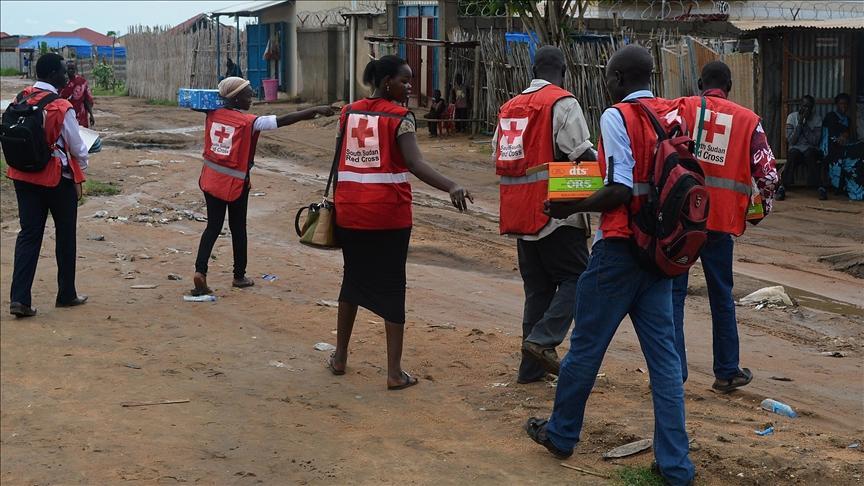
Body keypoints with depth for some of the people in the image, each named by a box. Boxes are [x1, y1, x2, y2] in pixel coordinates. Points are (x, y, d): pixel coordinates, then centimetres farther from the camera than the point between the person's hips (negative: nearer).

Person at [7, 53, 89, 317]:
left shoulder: (21, 101, -2)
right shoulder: (61, 108, -17)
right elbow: (76, 147, -8)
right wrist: (81, 167, 12)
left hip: (24, 176, 5)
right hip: (58, 179, -5)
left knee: (29, 234, 7)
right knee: (65, 235, 12)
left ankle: (19, 298, -3)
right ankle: (66, 294, 22)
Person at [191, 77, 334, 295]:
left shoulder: (213, 115, -1)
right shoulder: (249, 122, -15)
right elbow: (282, 120, -20)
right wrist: (315, 110, -20)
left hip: (210, 180, 4)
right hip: (235, 184, -4)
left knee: (213, 226, 10)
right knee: (238, 228, 12)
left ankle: (200, 271, -8)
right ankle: (239, 276, 23)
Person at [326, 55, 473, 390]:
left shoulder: (349, 112, 8)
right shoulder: (400, 117, -8)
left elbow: (339, 160, 13)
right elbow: (415, 164, -23)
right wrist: (451, 187, -34)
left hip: (350, 211, 5)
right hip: (389, 214, -5)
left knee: (353, 278, 20)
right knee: (392, 286, 2)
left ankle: (339, 357, 27)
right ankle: (395, 372, 1)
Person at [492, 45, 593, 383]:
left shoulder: (509, 107, 15)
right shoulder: (562, 103, -8)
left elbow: (498, 157, 18)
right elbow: (584, 155, -16)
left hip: (519, 214, 7)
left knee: (538, 287, 12)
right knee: (576, 278, 1)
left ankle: (532, 367, 12)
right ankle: (543, 339, -14)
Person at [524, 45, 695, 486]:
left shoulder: (617, 117, -13)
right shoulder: (674, 115, 6)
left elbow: (619, 191, -20)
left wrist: (571, 208, -8)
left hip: (619, 247, -6)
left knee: (586, 344, 10)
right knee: (663, 354, 6)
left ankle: (561, 433, 27)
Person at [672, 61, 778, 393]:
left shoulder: (682, 108, 4)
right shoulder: (748, 120, 7)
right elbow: (767, 174, 2)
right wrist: (763, 208, 19)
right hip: (721, 217, 1)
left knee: (673, 292, 5)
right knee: (721, 295, 13)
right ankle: (727, 372, 21)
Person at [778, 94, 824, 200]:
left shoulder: (817, 119, -2)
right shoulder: (792, 117, -2)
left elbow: (814, 141, -13)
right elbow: (791, 141, -9)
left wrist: (805, 123, -17)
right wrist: (799, 122, -16)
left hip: (811, 150, 0)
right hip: (795, 149, 0)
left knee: (810, 153, -35)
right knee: (793, 154, -35)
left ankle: (822, 188, -34)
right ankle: (782, 187, -35)